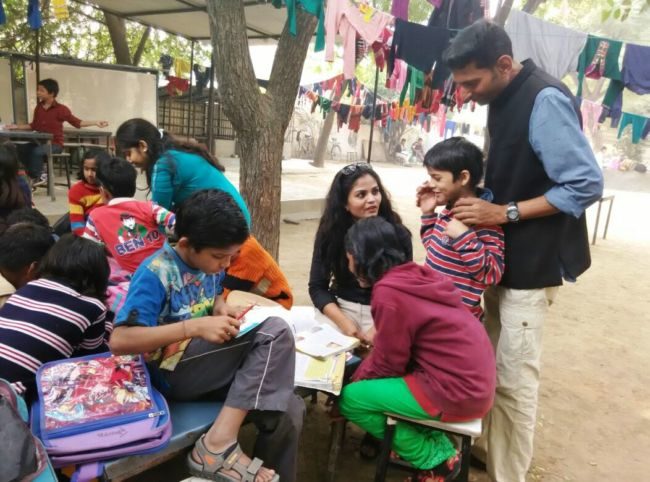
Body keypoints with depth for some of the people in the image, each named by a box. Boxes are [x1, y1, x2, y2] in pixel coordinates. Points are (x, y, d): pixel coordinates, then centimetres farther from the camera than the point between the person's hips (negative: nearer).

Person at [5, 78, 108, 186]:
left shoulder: (61, 109, -7)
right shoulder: (38, 107, 9)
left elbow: (77, 122, -4)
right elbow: (33, 126, 20)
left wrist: (96, 122, -13)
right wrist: (16, 126, 13)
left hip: (55, 144, -5)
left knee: (37, 151, -31)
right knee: (22, 149, -21)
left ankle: (37, 177, -5)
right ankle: (39, 175, -3)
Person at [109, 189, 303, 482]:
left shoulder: (209, 261, 4)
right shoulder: (156, 273, -16)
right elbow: (119, 341, -24)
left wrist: (221, 309, 0)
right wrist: (195, 327, -28)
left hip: (211, 364, 6)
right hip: (173, 373, -6)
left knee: (288, 411, -17)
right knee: (275, 332, -25)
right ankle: (219, 445, -22)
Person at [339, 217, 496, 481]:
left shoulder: (389, 292, -20)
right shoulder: (416, 275, 5)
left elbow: (387, 363, -12)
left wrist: (356, 380, 6)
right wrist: (358, 376, 10)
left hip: (455, 391, -9)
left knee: (350, 399, -2)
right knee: (362, 384, 18)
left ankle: (435, 458, 8)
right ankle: (432, 441, 14)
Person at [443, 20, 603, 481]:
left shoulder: (546, 101, -19)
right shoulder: (504, 98, 8)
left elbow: (587, 185, -21)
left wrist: (504, 213, -22)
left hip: (531, 262, -8)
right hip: (503, 256, 9)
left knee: (513, 380, 1)